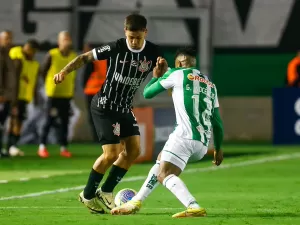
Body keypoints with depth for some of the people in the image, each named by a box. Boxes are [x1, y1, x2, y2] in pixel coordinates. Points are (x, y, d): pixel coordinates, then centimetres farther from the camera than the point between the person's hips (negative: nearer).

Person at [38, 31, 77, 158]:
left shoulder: (74, 56, 4)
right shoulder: (52, 55, -10)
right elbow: (43, 71, -1)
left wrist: (72, 89, 10)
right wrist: (51, 85, 3)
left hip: (67, 94, 4)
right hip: (53, 94, -4)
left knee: (64, 122, 5)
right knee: (50, 121, -3)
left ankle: (63, 148, 10)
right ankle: (42, 146, 5)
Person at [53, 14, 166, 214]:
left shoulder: (152, 52, -6)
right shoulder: (116, 48, -18)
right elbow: (86, 57, -10)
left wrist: (162, 67, -24)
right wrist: (65, 71, -23)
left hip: (125, 108, 6)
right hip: (105, 107, -6)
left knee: (134, 150, 2)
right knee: (111, 154, -11)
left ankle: (105, 192, 15)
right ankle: (88, 196, 8)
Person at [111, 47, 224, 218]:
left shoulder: (177, 74, 5)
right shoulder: (210, 85, 22)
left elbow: (147, 93, 13)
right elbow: (217, 121, 23)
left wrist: (156, 76, 32)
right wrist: (218, 148, 32)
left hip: (185, 135, -8)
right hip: (203, 143, 8)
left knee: (164, 175, -11)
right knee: (162, 160, 27)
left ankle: (194, 207, -34)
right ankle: (136, 202, 27)